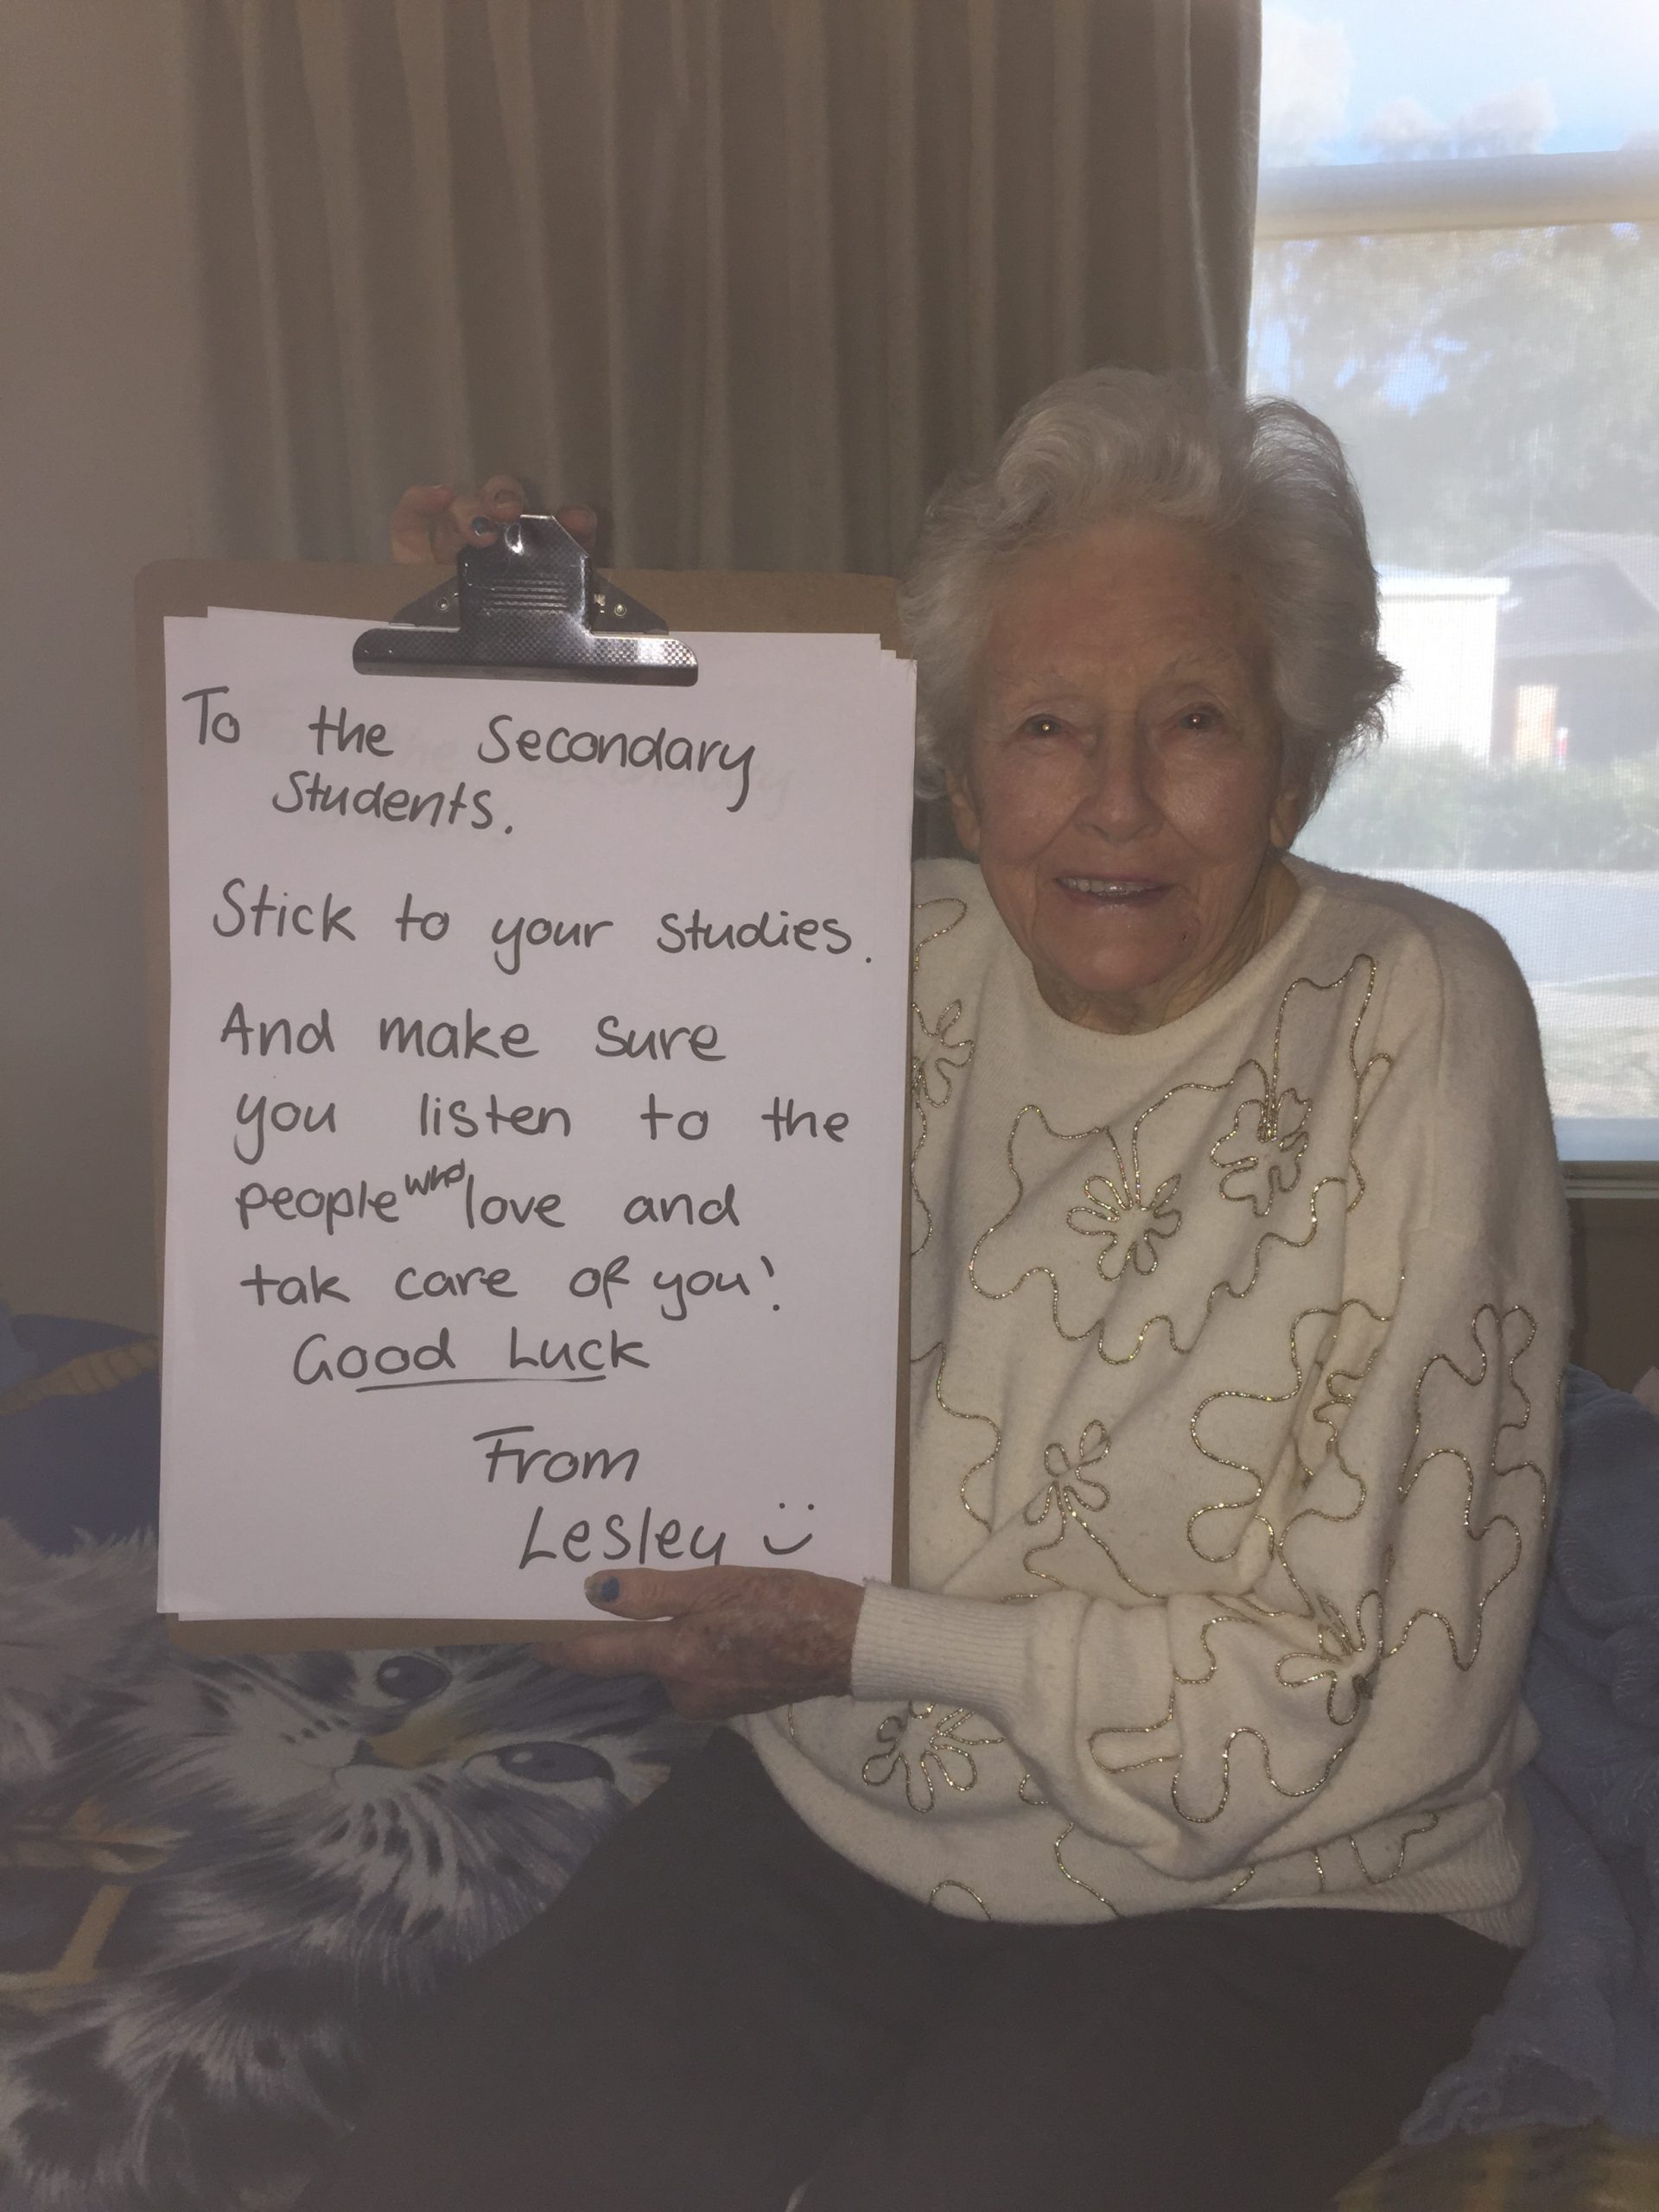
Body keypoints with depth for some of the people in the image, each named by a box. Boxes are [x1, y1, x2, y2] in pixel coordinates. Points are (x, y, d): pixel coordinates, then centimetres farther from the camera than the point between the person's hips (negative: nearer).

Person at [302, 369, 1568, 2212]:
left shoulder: (1412, 1020, -17)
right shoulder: (901, 962, -3)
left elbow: (1361, 1686, -17)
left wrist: (866, 1642, -17)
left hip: (1259, 1899, -3)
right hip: (832, 1807, 4)